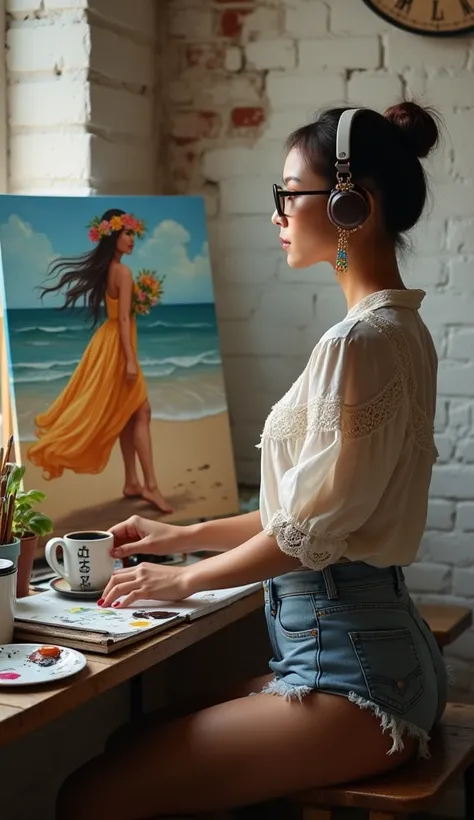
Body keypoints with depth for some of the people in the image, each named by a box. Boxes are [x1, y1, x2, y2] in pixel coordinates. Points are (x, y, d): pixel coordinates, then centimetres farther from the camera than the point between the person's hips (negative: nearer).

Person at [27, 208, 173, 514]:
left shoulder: (105, 269, 9)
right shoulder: (123, 271, -18)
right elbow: (123, 318, -21)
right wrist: (130, 359, -22)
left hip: (111, 343, 9)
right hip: (117, 346, -9)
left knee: (126, 416, 13)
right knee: (141, 414, -6)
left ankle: (132, 482, 17)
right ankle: (150, 486, -5)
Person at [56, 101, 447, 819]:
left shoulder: (361, 341, -19)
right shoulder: (399, 327, 13)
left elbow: (308, 534, -16)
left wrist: (183, 580, 0)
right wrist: (184, 537, 19)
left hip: (349, 666, -10)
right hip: (374, 644, 10)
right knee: (133, 753, 10)